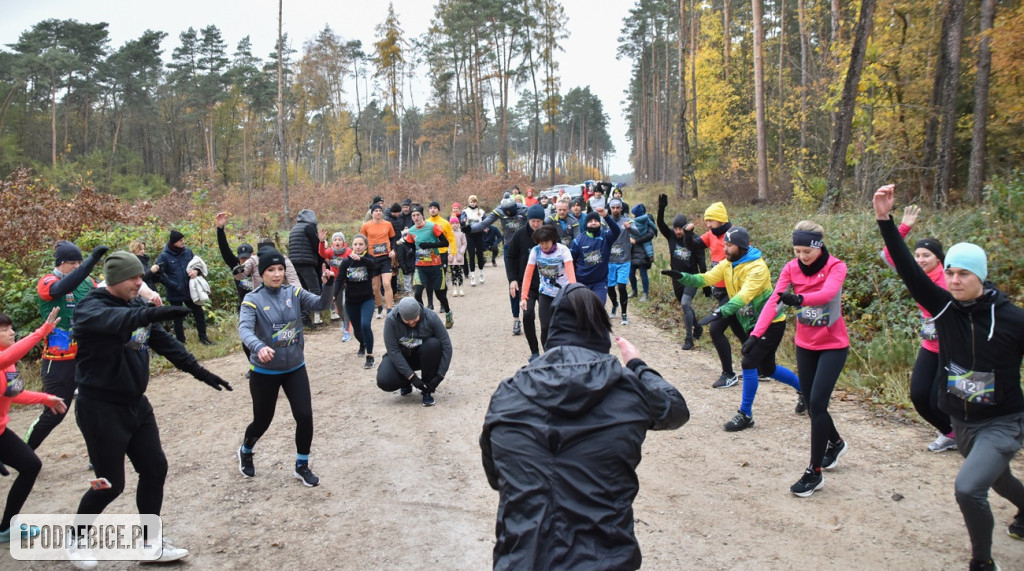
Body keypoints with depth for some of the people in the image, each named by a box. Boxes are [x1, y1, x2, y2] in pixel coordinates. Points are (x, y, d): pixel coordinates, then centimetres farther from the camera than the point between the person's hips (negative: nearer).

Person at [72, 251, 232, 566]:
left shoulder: (138, 307, 6)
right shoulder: (90, 308, -16)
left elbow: (165, 342, 10)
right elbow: (115, 320, -40)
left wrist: (199, 371, 5)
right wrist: (156, 312, -57)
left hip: (136, 404, 7)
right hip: (101, 408, -7)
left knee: (155, 469, 8)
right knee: (111, 483, 1)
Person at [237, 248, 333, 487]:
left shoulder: (294, 293, -3)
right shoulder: (253, 300, -13)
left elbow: (320, 304, -15)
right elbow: (244, 329, -28)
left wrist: (327, 285, -36)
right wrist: (259, 347, -48)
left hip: (295, 368, 2)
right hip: (265, 371, -2)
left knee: (305, 416, -5)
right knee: (262, 421, 12)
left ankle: (302, 466, 17)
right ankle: (245, 451, 46)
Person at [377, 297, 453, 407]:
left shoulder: (431, 317, -24)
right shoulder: (391, 320, -24)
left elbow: (446, 346, -23)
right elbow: (393, 351, -25)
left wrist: (439, 376, -29)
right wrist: (411, 376, -31)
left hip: (423, 356, 1)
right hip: (400, 358, 0)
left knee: (434, 344, -33)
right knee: (384, 381, -28)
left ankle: (427, 391, -16)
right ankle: (406, 384, 9)